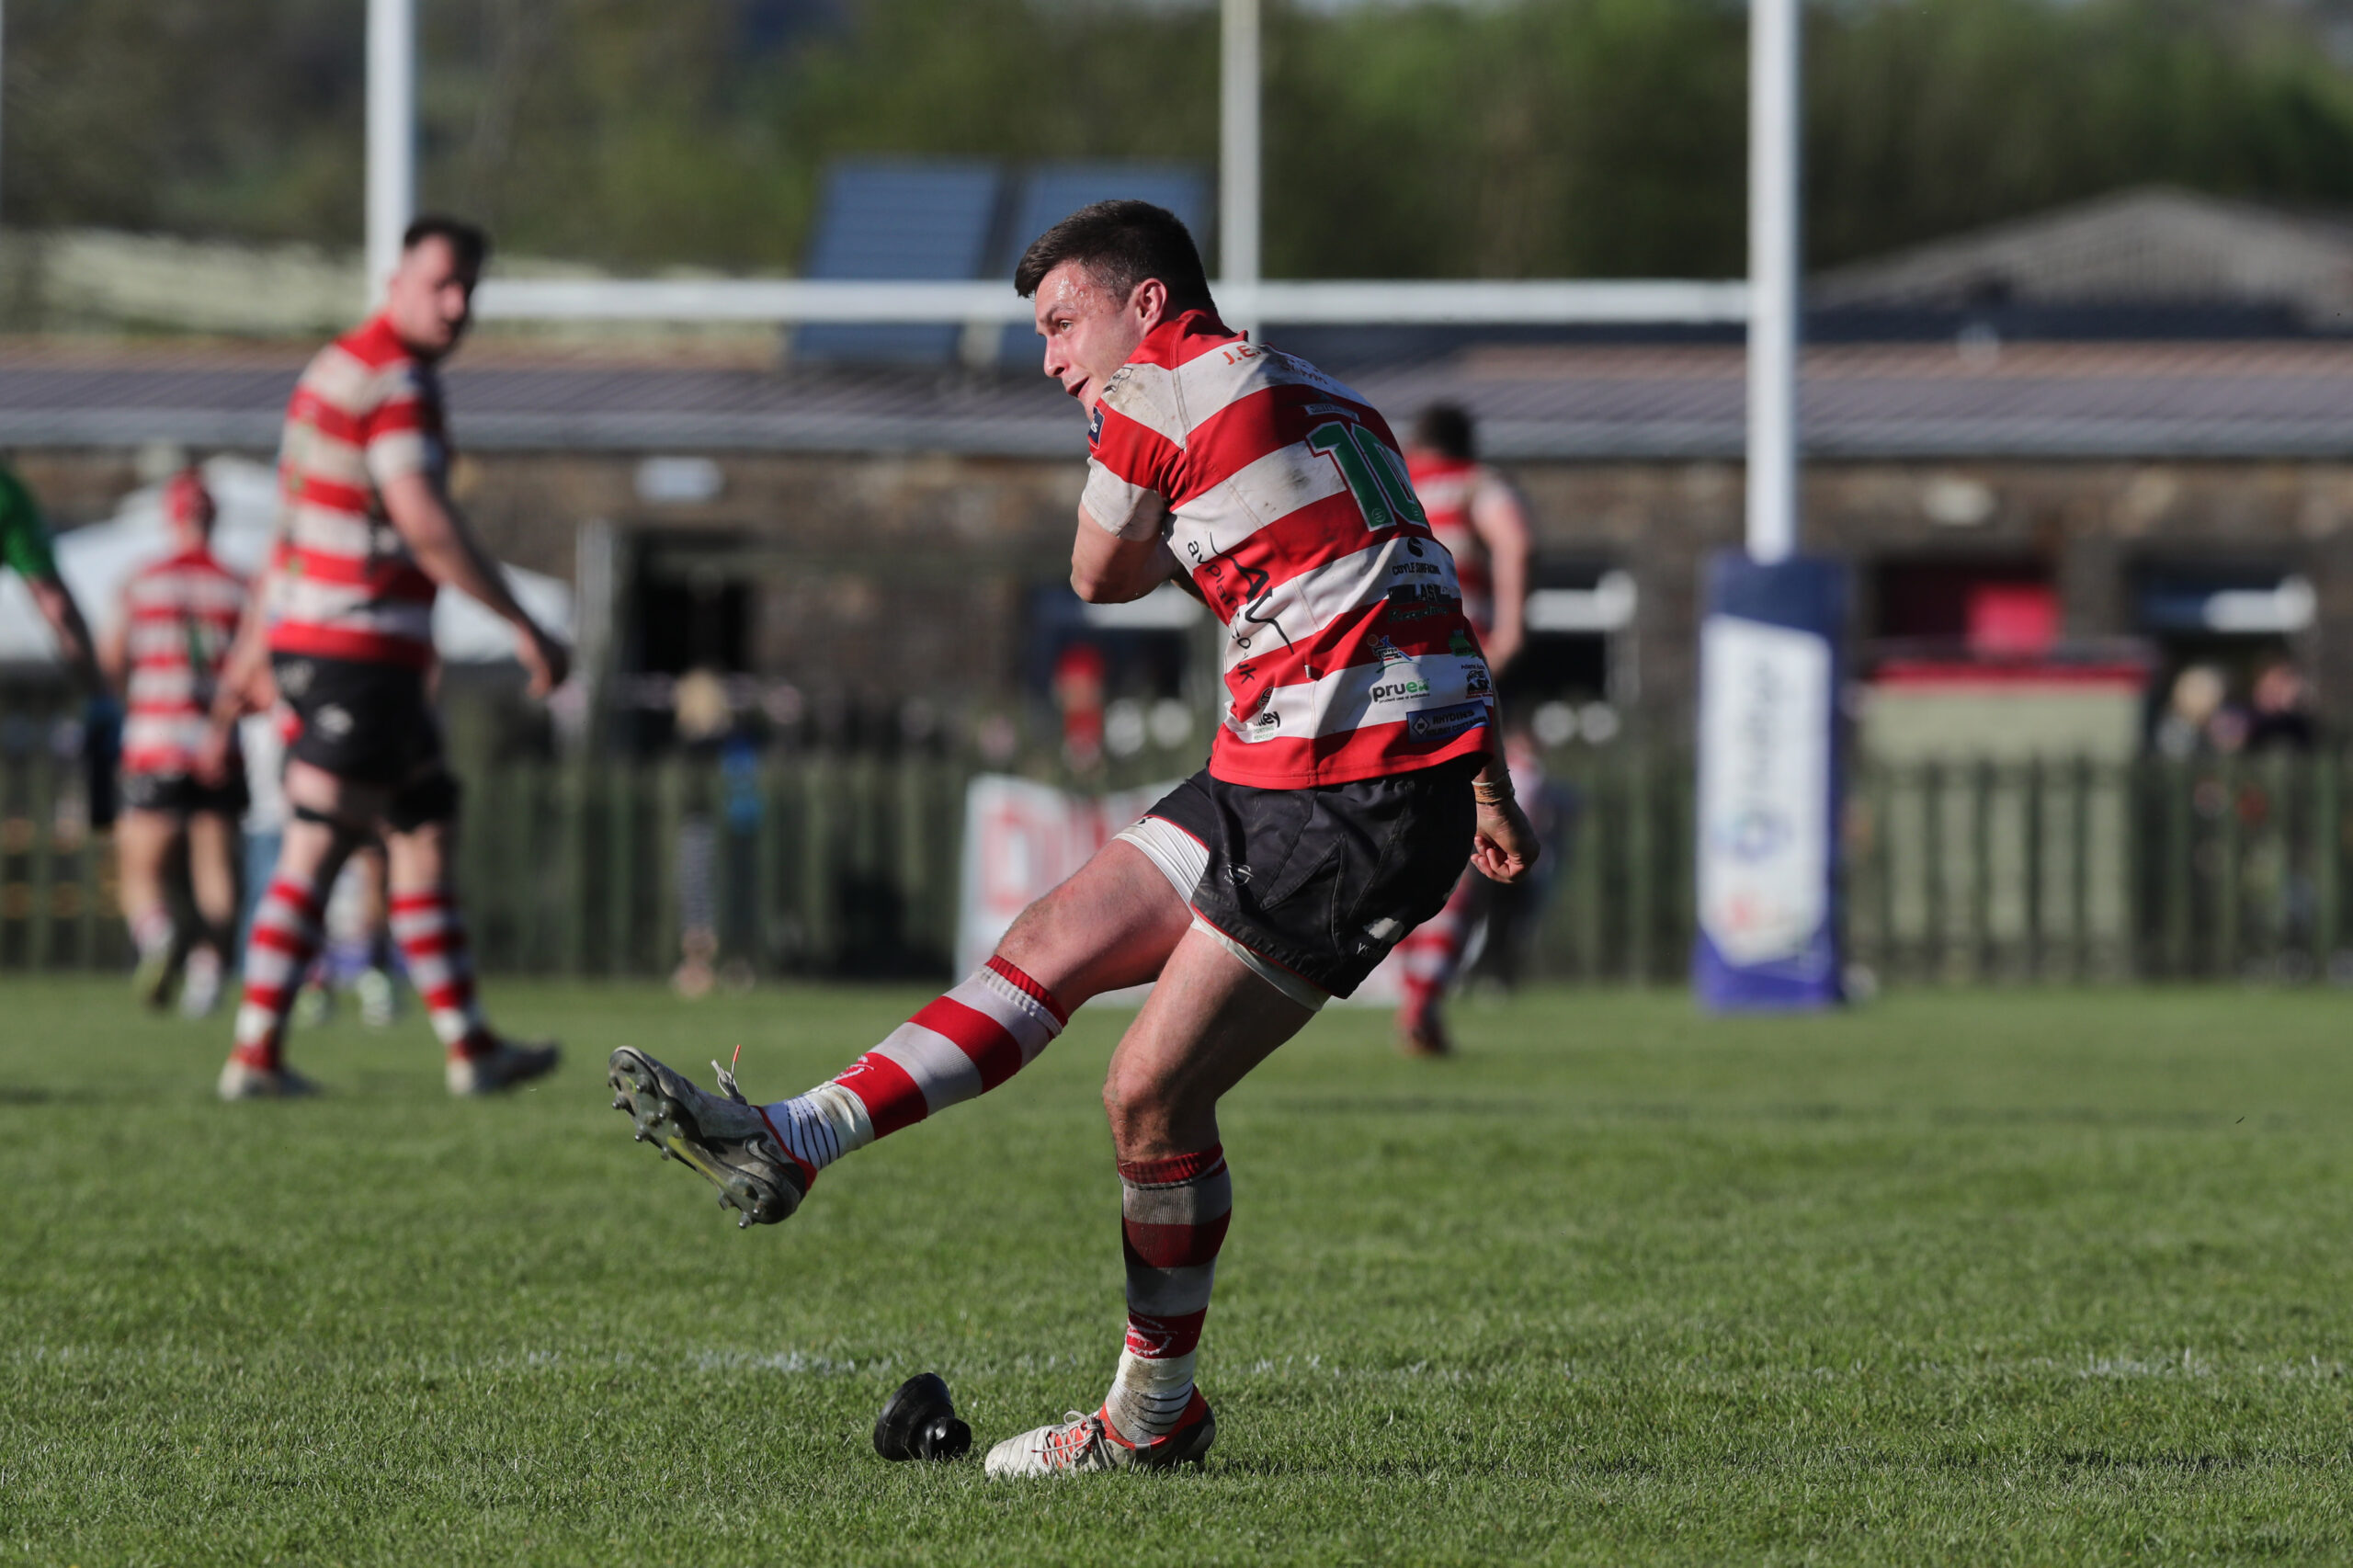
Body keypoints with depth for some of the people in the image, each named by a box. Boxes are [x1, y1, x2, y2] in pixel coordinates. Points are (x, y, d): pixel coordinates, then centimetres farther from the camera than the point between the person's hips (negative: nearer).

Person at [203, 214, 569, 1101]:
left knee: (427, 829, 12)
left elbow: (295, 521, 22)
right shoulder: (393, 383, -15)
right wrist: (526, 628, -17)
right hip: (358, 652, -10)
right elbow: (427, 528, -23)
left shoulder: (340, 366, 18)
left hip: (307, 639, 10)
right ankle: (255, 1055, -4)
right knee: (316, 852, -6)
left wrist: (254, 652, 25)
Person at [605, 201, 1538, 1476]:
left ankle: (1157, 1411, 10)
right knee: (1055, 940, 7)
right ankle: (793, 1144, 6)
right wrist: (1487, 789, 32)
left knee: (1152, 1094, -4)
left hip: (1354, 809, -10)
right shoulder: (1322, 401, 20)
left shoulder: (1157, 395, -6)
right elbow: (1429, 590, 26)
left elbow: (1102, 576, 7)